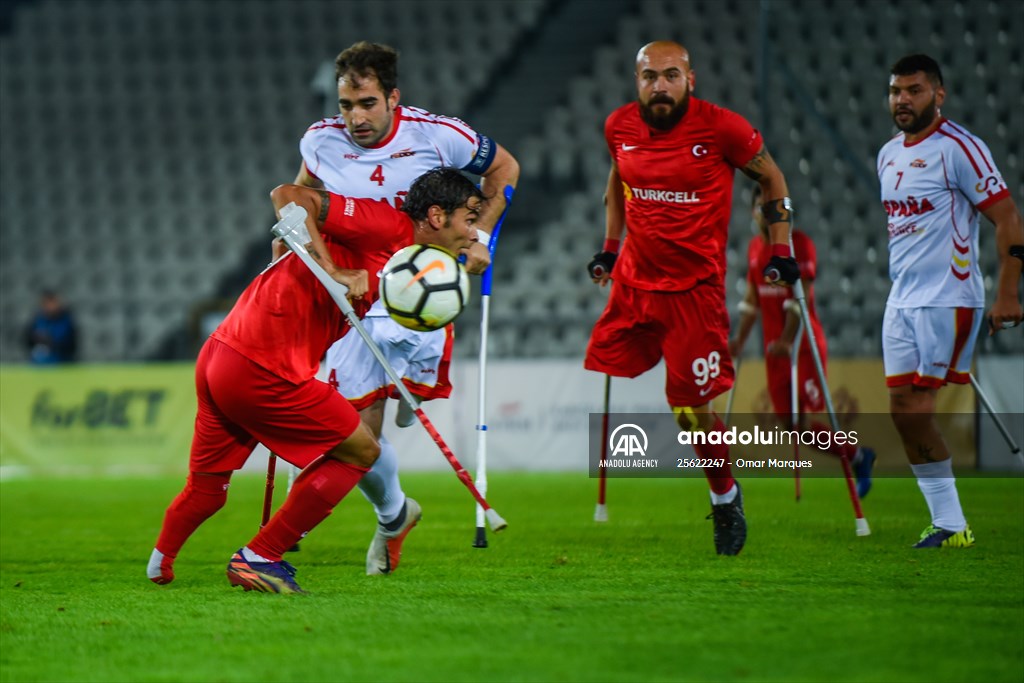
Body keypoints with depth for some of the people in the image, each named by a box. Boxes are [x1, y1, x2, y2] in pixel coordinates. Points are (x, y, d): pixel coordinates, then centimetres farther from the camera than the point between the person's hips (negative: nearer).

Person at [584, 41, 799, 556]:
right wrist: (609, 247, 20)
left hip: (694, 291, -4)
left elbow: (771, 179, 4)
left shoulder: (721, 128, -12)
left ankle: (725, 497, 24)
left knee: (693, 412, -3)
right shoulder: (620, 127, 1)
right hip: (632, 283, 4)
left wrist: (780, 253, 0)